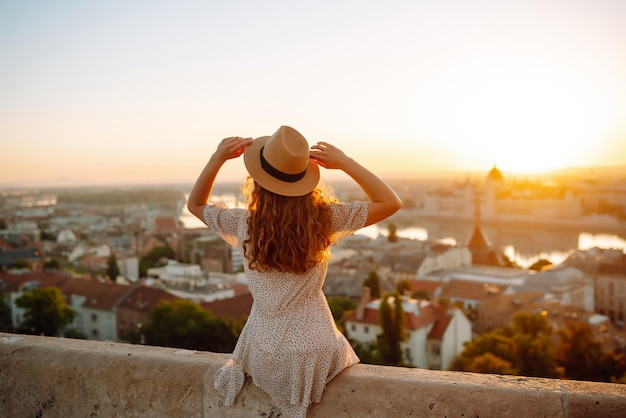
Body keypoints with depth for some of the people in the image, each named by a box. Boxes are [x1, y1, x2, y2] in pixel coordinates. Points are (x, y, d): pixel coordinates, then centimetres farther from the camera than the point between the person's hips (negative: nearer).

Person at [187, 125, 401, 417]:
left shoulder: (244, 224, -14)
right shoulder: (323, 219, -16)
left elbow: (195, 204, 6)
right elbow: (390, 203, -6)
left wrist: (218, 158, -7)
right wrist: (343, 162, -11)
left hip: (266, 356, 1)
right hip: (317, 351, 0)